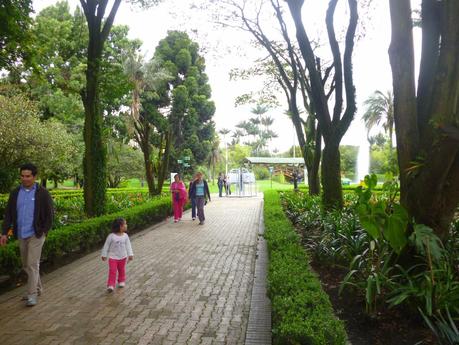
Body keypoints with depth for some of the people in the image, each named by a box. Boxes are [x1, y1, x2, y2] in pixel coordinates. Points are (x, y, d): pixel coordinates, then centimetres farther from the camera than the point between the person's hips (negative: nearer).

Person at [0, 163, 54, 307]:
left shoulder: (43, 193, -8)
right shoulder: (15, 193, 6)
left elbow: (50, 214, -6)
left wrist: (44, 231, -10)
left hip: (36, 235, -5)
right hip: (21, 235, 6)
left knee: (33, 264, -6)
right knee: (26, 265, 15)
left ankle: (32, 294, 3)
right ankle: (38, 288, 31)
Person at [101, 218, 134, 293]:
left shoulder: (125, 236, -6)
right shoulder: (111, 236, -16)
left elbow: (128, 246, -2)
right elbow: (106, 246, -7)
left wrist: (130, 255, -8)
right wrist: (104, 255, -1)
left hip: (122, 257, 4)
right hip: (113, 257, -3)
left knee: (122, 270, 16)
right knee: (112, 271, -7)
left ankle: (121, 281, 36)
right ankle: (110, 285, -1)